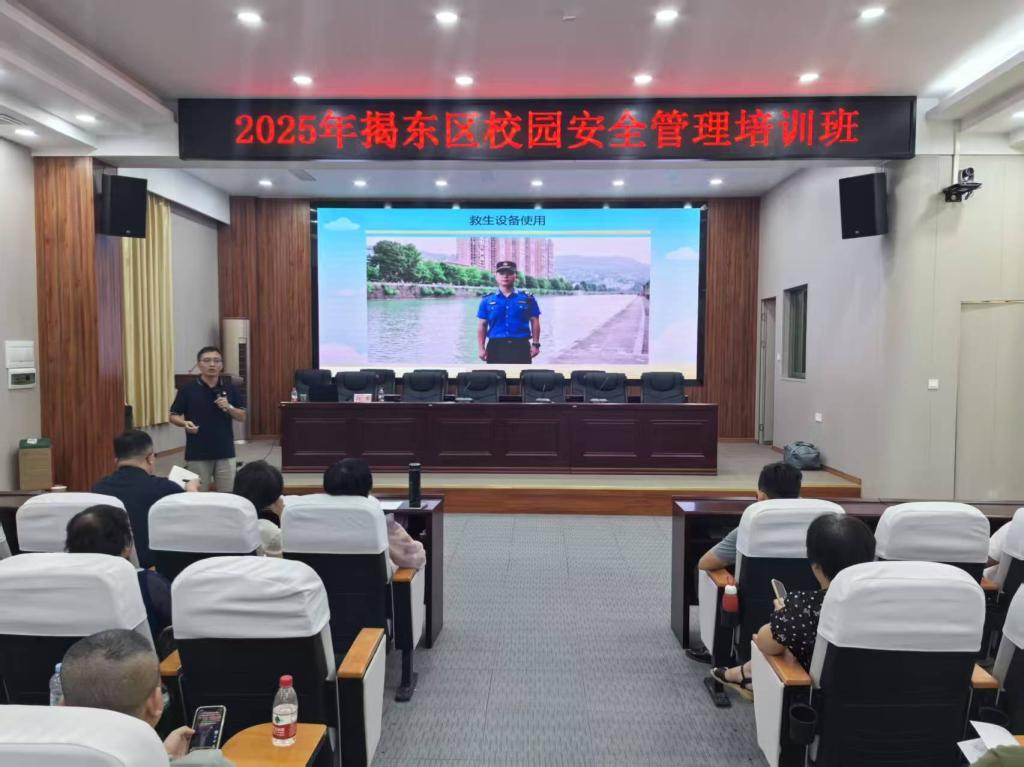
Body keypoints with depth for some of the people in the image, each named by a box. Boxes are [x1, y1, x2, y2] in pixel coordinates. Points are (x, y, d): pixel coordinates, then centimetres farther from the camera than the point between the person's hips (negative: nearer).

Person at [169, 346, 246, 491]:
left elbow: (242, 417, 6)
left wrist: (228, 407, -12)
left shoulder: (230, 390, 4)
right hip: (197, 453, -2)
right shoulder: (187, 389, -3)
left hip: (225, 453, 2)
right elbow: (174, 416, 2)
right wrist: (185, 423, -19)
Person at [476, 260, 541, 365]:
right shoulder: (487, 300, 6)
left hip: (521, 346, 0)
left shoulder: (527, 299, 6)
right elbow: (482, 325, 5)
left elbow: (535, 322, 5)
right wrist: (481, 348, -3)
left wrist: (535, 344, -3)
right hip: (496, 347, 0)